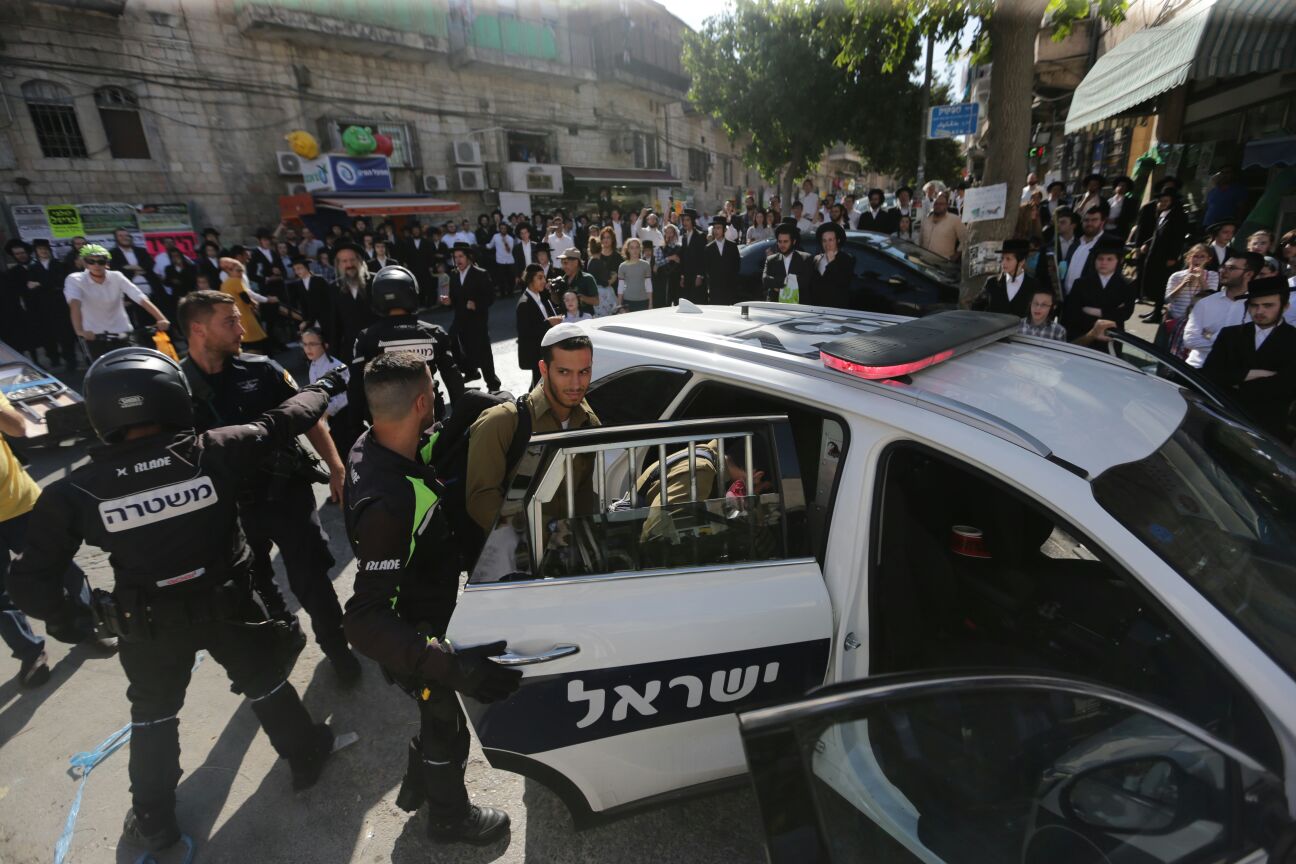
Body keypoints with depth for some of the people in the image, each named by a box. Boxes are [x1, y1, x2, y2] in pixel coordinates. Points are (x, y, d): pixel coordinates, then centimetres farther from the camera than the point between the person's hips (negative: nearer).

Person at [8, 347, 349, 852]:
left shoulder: (74, 493, -16)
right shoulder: (214, 452, -21)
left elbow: (29, 581, -9)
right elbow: (281, 423, -7)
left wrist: (67, 618, 10)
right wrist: (326, 386, 9)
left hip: (147, 627, 1)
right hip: (227, 606, -1)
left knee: (153, 714, 26)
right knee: (266, 683, 22)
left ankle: (154, 820, 42)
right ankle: (305, 756, 42)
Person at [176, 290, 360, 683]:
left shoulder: (261, 369, -6)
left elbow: (308, 416, -2)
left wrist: (336, 467, -11)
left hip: (287, 491, -1)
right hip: (229, 506, 1)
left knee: (312, 579, 2)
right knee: (255, 587, 21)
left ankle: (336, 645, 24)